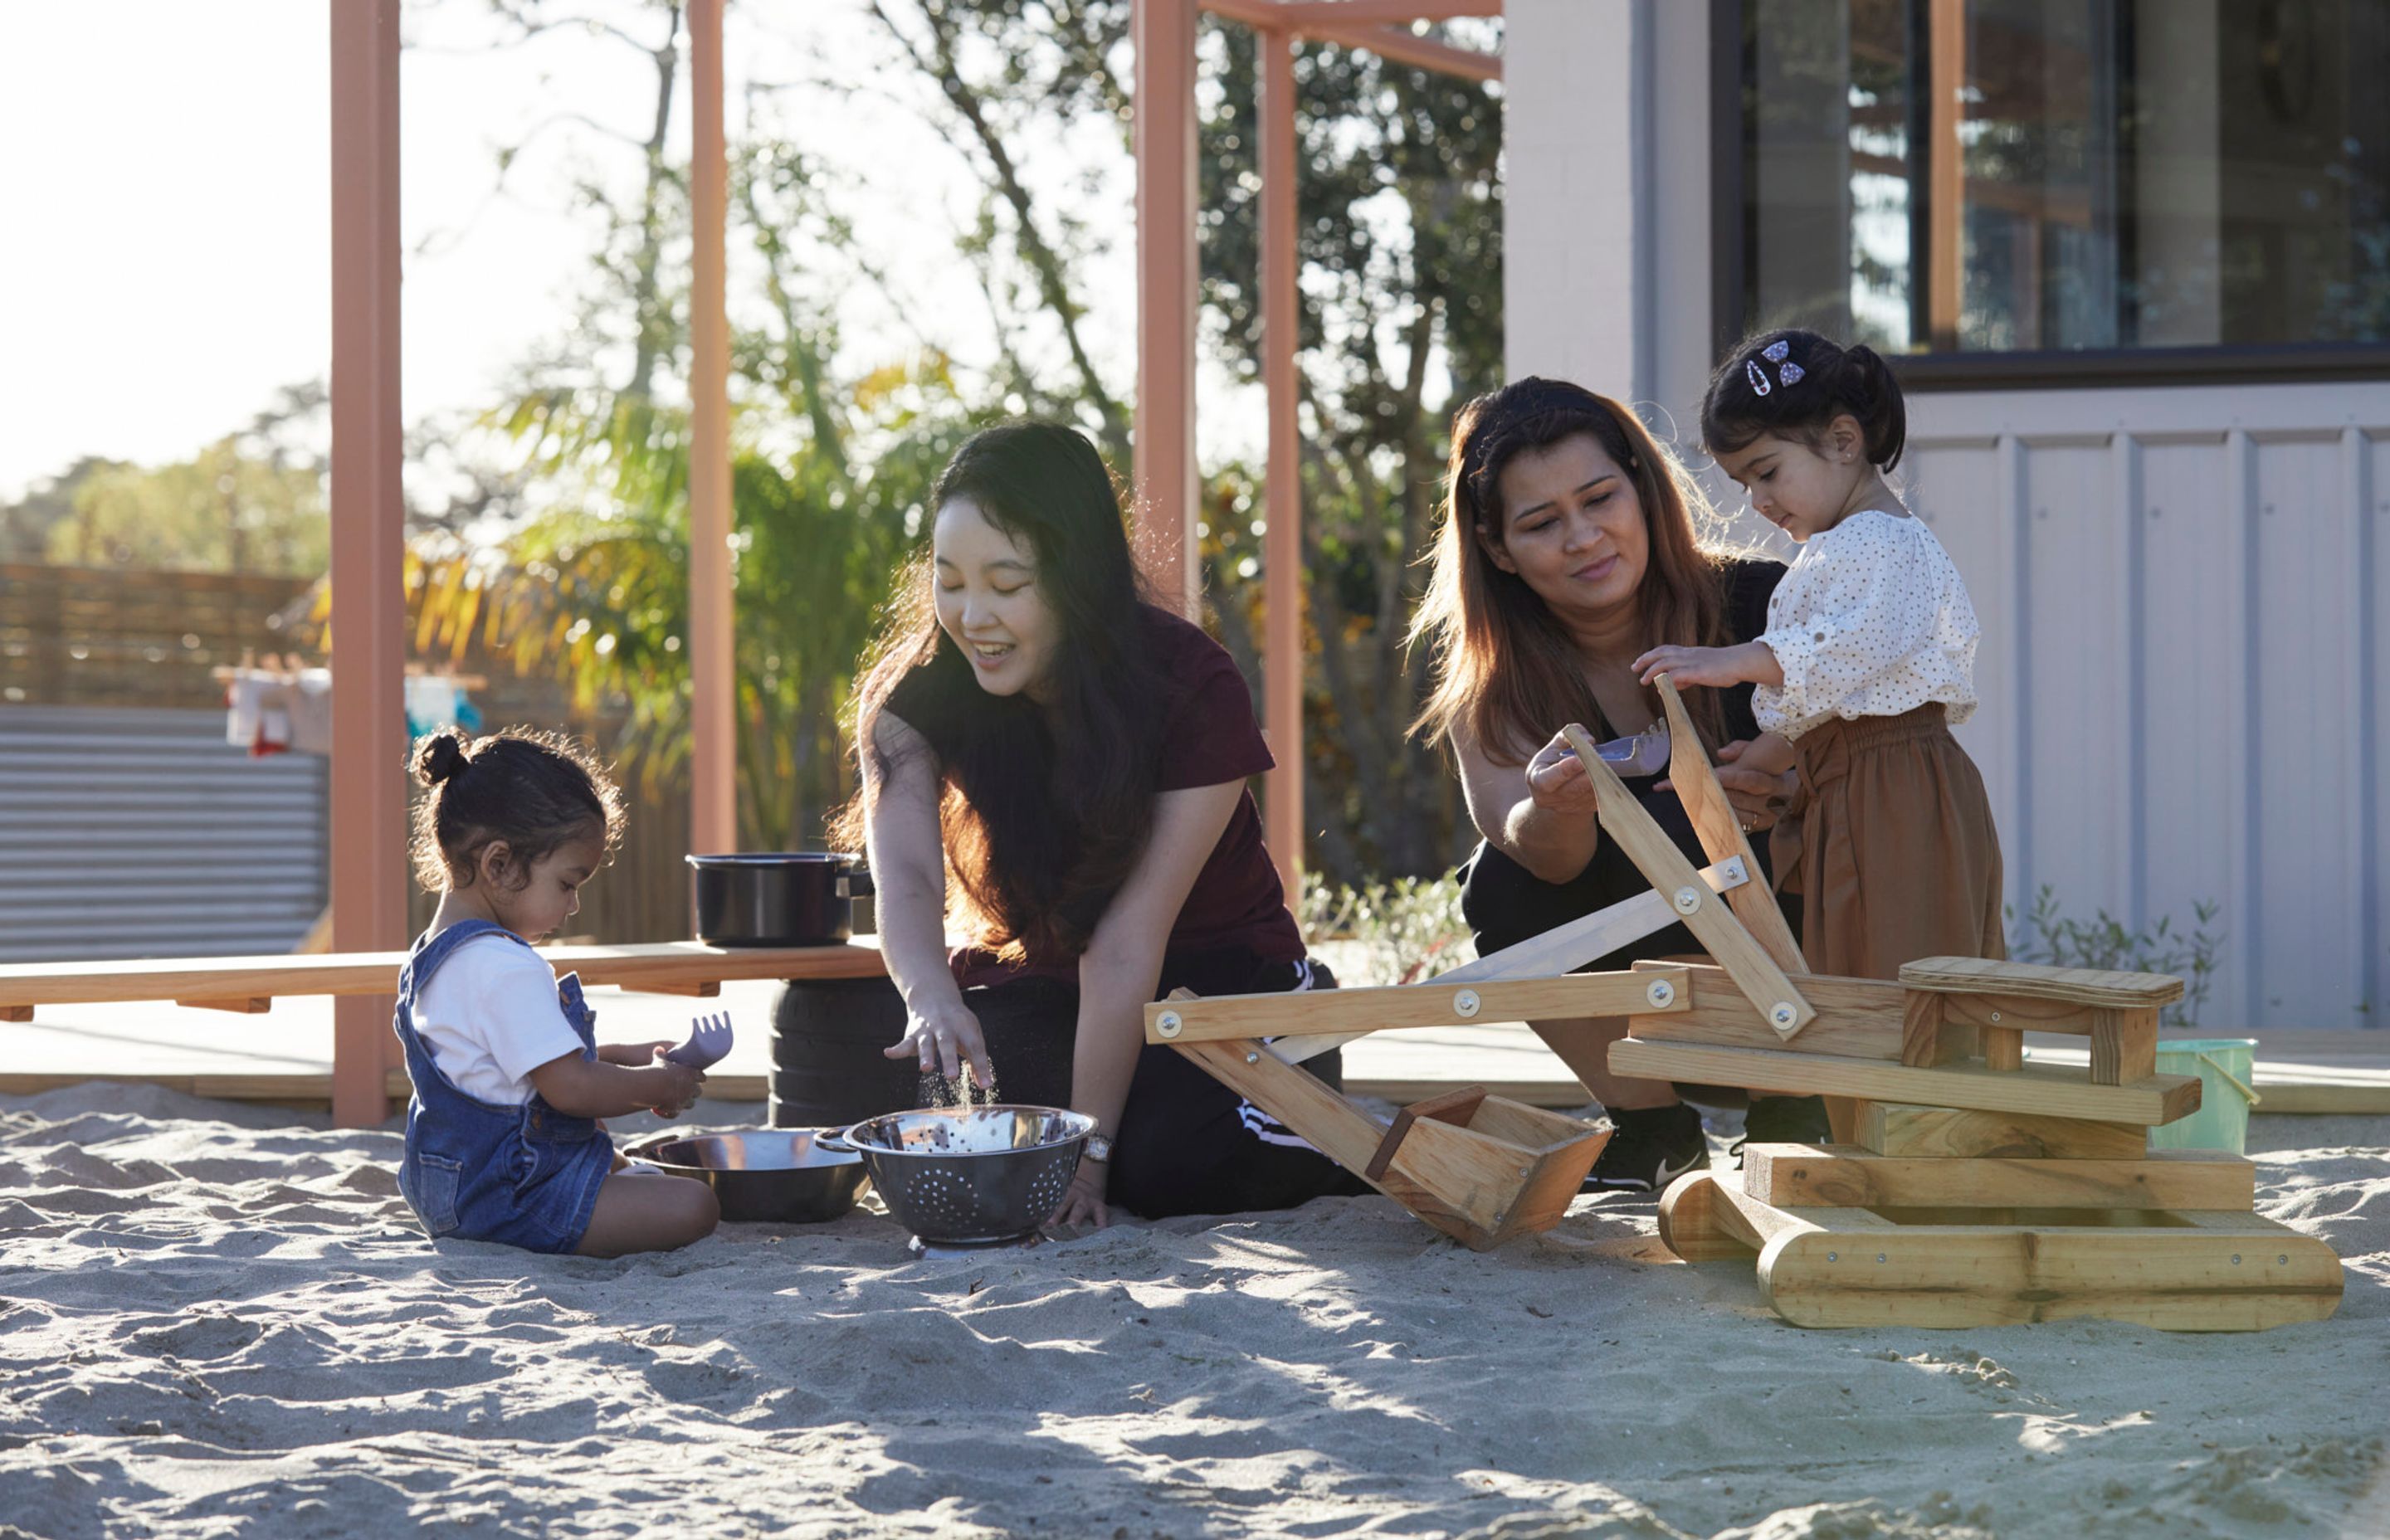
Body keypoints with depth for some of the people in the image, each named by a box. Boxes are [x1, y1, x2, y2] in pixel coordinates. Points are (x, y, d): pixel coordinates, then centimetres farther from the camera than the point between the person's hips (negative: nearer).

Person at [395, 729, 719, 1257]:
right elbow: (570, 1088, -23)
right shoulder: (507, 970, -22)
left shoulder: (431, 954, 13)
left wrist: (623, 1057, 15)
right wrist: (659, 1083, -6)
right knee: (692, 1207, -21)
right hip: (506, 1200, -11)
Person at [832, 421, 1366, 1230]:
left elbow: (1127, 941, -27)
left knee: (1171, 1162, -31)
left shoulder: (1195, 690, -22)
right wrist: (933, 1000, -54)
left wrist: (1088, 1150, -30)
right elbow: (906, 878, -31)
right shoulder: (914, 693, -14)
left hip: (1218, 980, -3)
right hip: (1033, 989, 3)